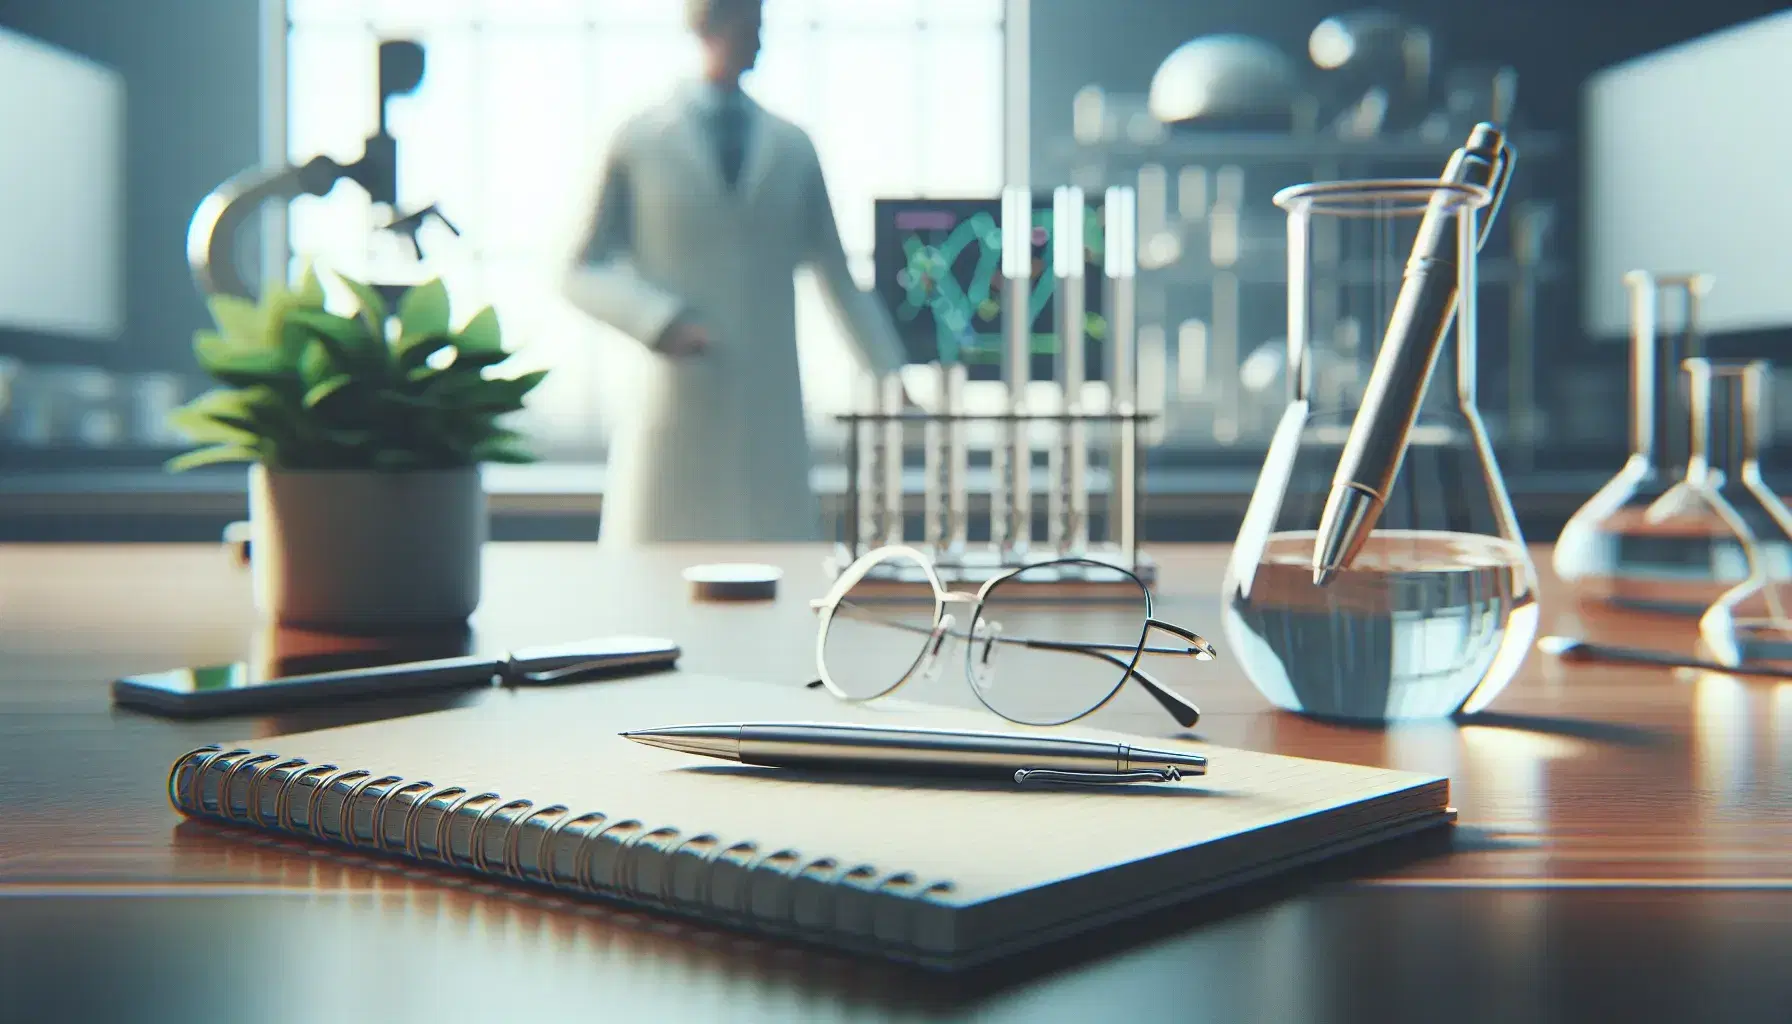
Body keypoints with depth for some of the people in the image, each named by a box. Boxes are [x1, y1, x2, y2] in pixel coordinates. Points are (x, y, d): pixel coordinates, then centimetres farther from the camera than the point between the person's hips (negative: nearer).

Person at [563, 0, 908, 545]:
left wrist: (892, 381, 9)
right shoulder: (640, 142, 4)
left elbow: (839, 277, 15)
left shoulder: (794, 148, 12)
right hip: (674, 413, -2)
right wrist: (660, 321, -15)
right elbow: (585, 274, 3)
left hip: (771, 414, 2)